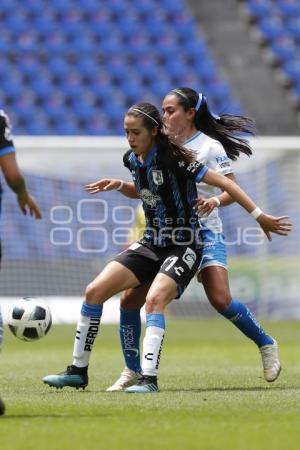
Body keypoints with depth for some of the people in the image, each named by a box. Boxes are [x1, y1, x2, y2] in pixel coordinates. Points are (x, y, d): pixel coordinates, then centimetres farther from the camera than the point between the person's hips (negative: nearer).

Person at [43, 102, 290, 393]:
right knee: (95, 291, -5)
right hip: (151, 243, 7)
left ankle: (149, 379, -33)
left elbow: (225, 184, -19)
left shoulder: (173, 159, -19)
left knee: (154, 300, -32)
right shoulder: (132, 160, 3)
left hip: (184, 247, -7)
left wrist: (260, 217, -20)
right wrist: (117, 185, 18)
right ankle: (78, 371, 3)